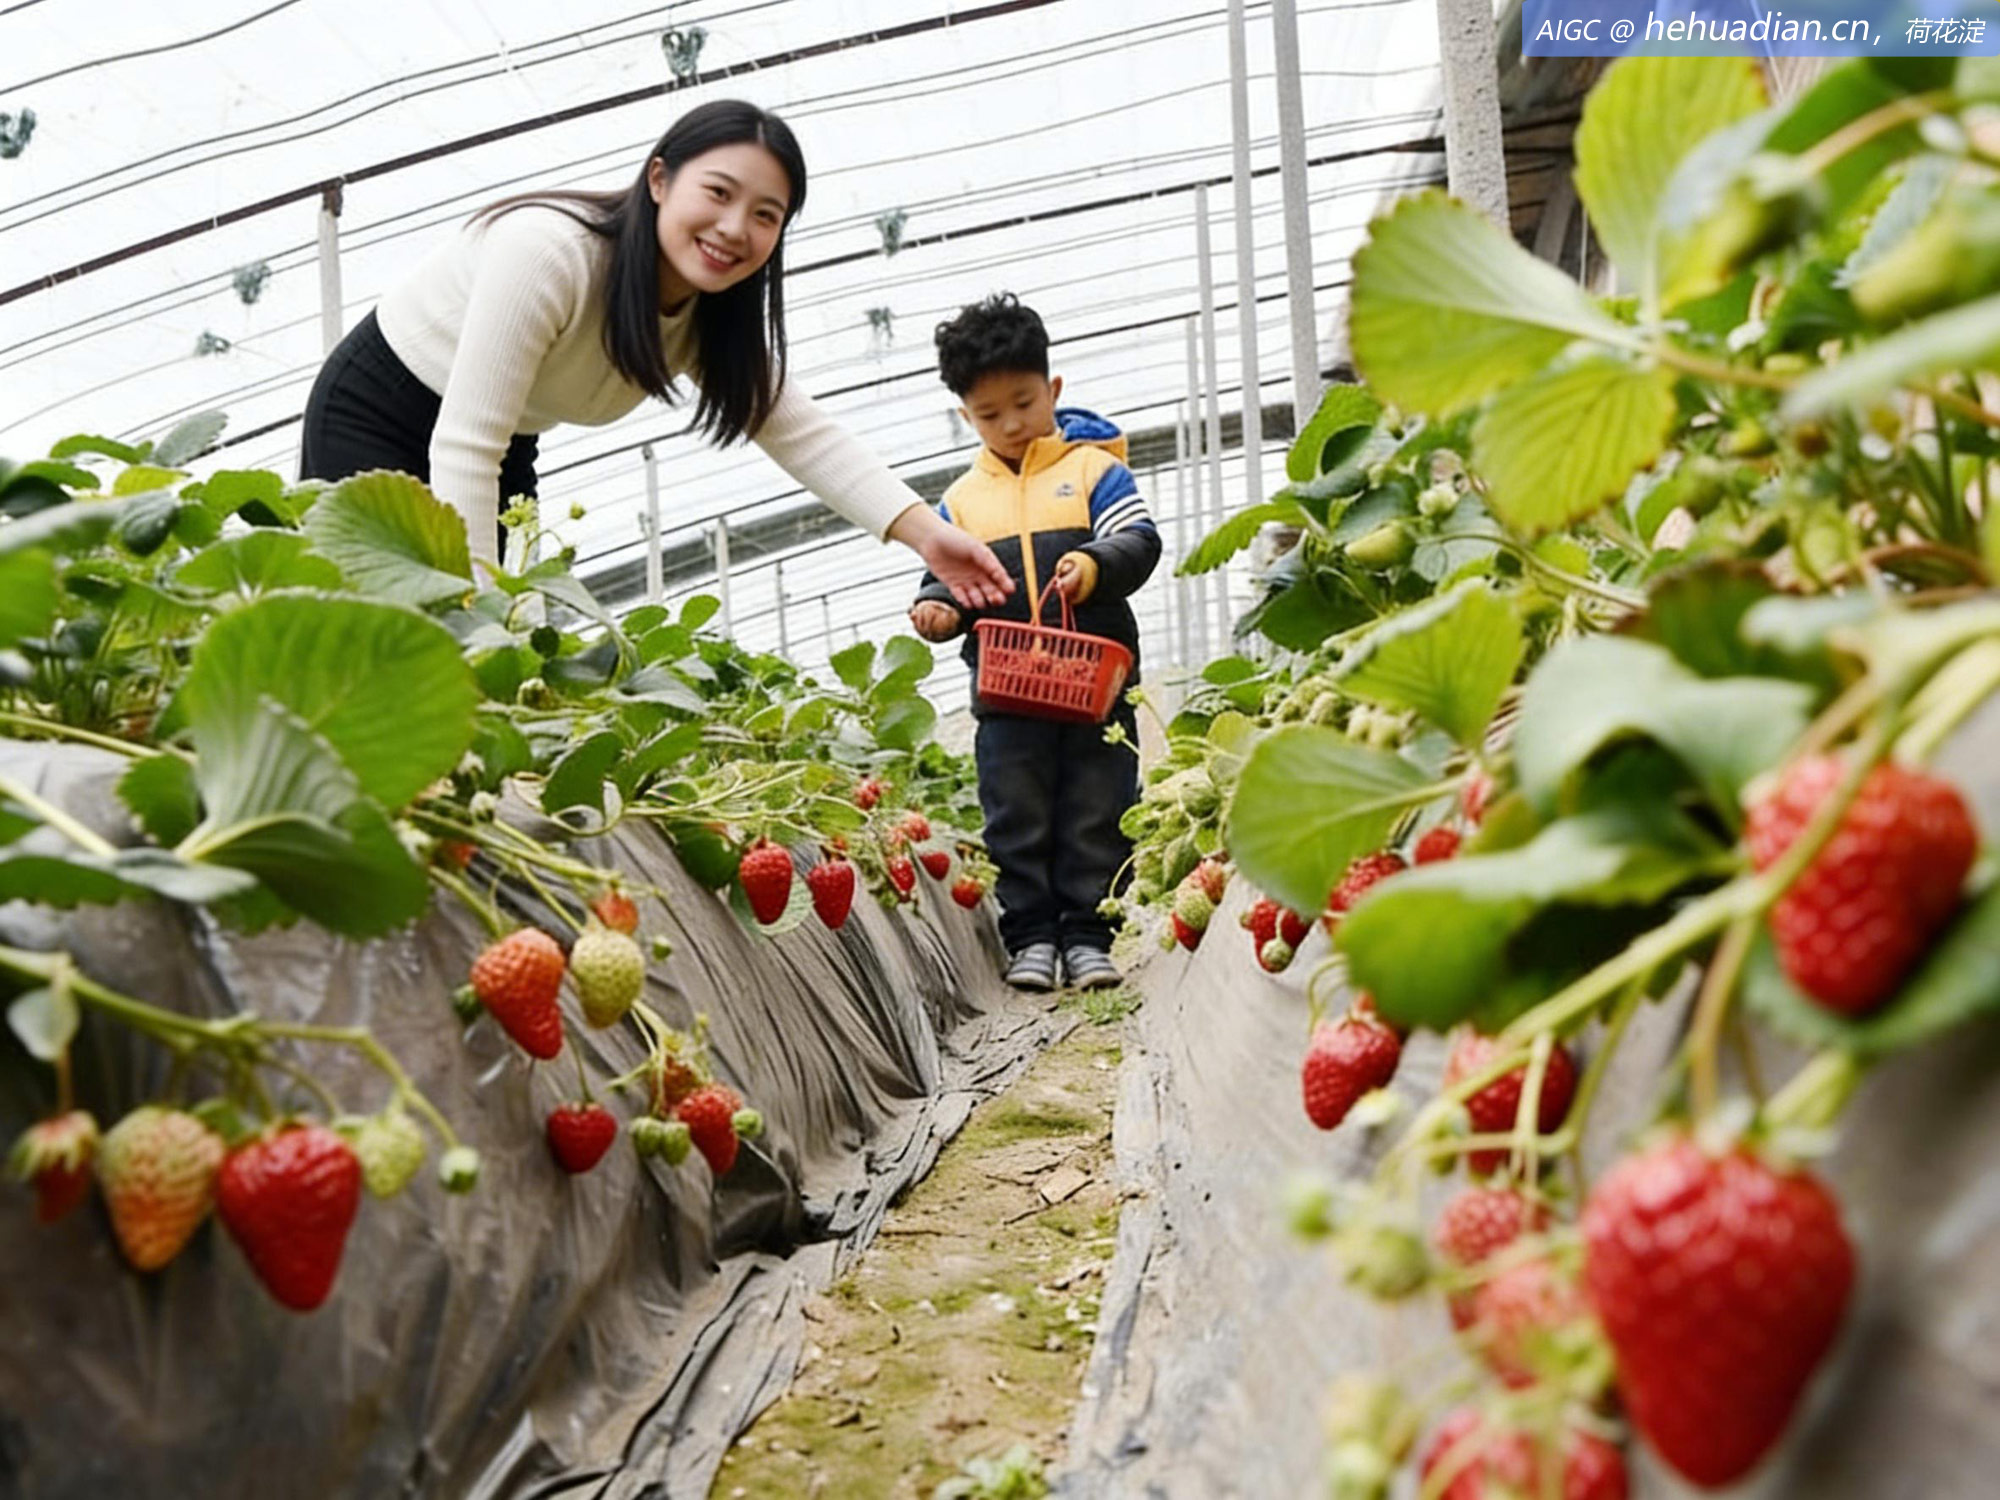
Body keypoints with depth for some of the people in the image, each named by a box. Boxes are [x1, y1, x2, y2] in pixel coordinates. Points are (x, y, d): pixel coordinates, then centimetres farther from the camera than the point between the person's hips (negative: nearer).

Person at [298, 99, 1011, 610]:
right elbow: (464, 444, -34)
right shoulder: (549, 251, -33)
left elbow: (806, 435, -14)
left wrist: (926, 532, -28)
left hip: (500, 448, 7)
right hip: (371, 414, -7)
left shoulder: (711, 316, -11)